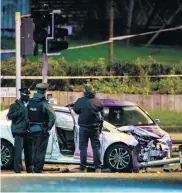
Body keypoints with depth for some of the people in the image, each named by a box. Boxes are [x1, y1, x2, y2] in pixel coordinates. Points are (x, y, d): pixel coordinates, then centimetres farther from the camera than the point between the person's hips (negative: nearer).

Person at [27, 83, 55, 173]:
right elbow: (52, 116, -20)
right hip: (42, 130, -6)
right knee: (41, 150, -1)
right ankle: (38, 169, -3)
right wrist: (49, 127, -9)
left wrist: (29, 126, 11)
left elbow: (27, 116, 5)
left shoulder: (30, 102, 4)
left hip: (32, 129, 6)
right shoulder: (44, 103, -15)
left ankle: (34, 167, 21)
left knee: (34, 149, 16)